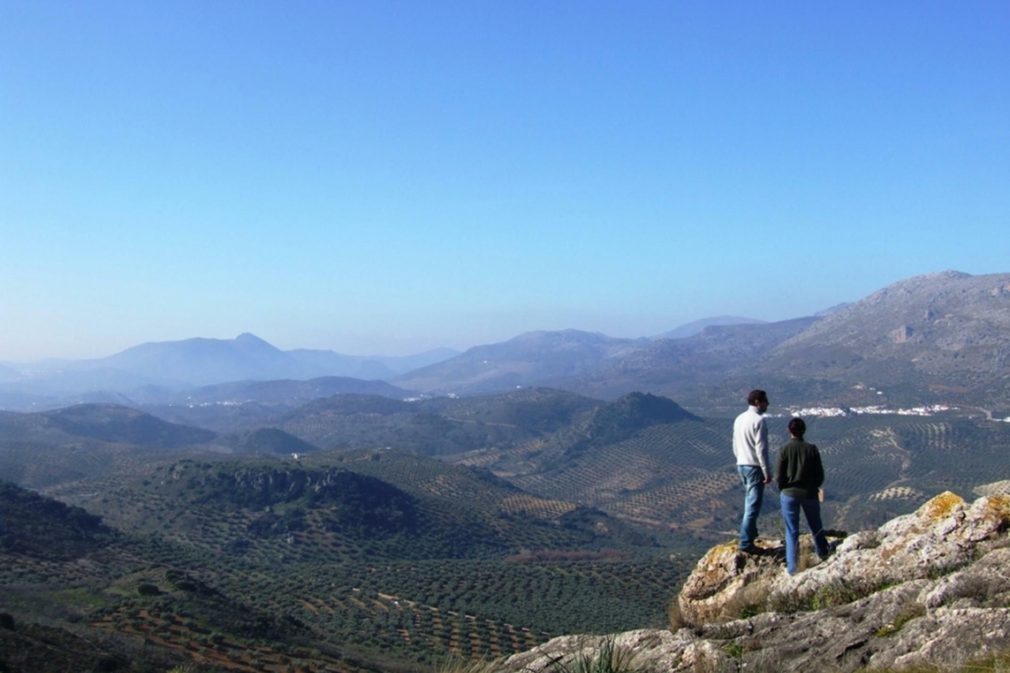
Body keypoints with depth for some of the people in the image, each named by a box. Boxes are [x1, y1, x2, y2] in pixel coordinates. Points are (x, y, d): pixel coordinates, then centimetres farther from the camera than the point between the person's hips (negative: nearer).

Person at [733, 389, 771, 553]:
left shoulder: (739, 419, 9)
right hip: (754, 467, -9)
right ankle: (746, 544, -5)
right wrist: (767, 472, -16)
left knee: (750, 502, 23)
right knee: (753, 506, -5)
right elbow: (761, 449, -19)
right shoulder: (758, 420, -17)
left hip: (741, 465, 9)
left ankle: (750, 533, 35)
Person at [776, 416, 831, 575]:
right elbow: (820, 475, -3)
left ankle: (792, 566, 5)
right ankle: (823, 554, 40)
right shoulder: (812, 449, -8)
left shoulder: (784, 450, -13)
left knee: (792, 531, 6)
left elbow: (779, 477, -11)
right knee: (816, 526, 23)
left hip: (789, 494, -1)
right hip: (810, 494, 1)